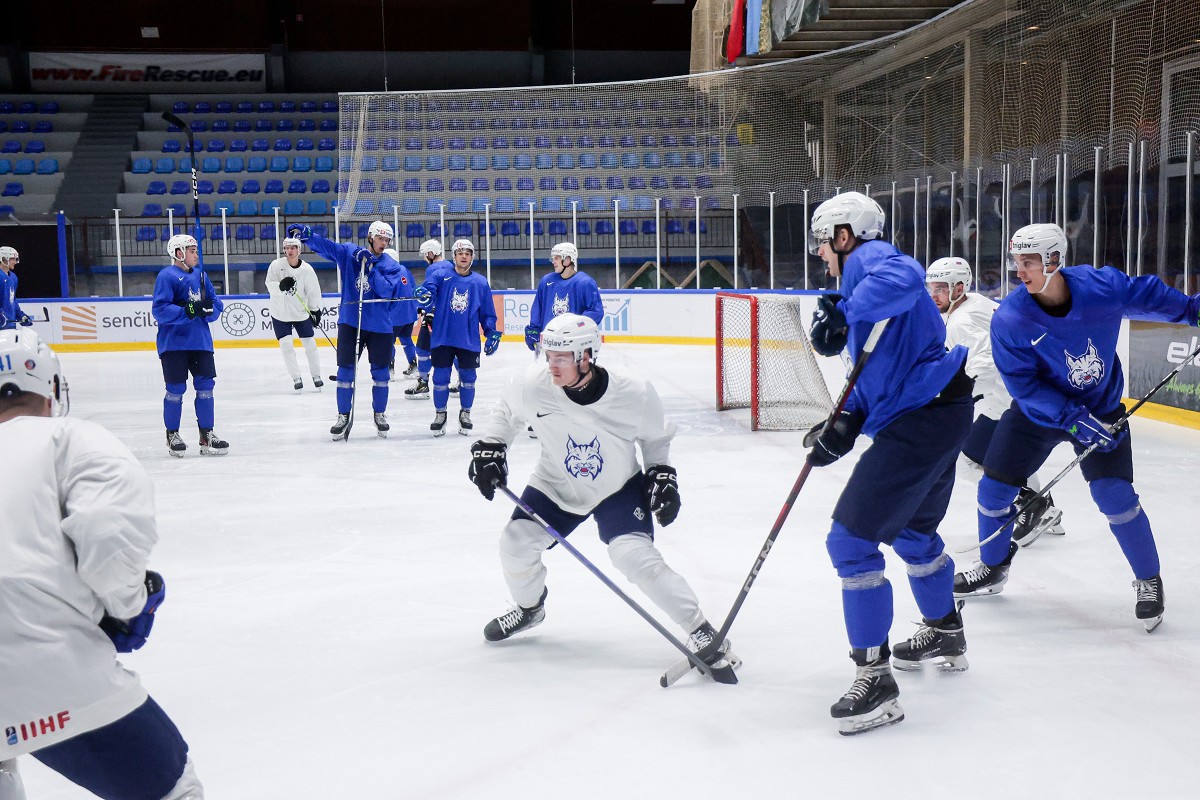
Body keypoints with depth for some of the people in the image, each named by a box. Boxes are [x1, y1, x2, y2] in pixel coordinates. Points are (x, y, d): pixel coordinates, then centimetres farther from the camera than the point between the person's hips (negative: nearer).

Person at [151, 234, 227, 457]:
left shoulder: (200, 276, 12)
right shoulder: (166, 276, -8)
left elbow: (216, 304, 12)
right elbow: (160, 309, -17)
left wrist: (209, 308, -10)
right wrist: (188, 311, -25)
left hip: (201, 341, 6)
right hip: (174, 343, -6)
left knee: (205, 387, 5)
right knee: (175, 390, 0)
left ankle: (206, 435, 14)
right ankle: (172, 435, 14)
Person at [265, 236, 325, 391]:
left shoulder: (307, 269, -9)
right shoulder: (276, 265, -12)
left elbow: (313, 291, -1)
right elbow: (270, 285, -14)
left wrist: (316, 310, 1)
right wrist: (281, 286, -35)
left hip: (301, 313, 1)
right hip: (280, 313, -1)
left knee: (310, 343, 5)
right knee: (286, 345, -5)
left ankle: (316, 376, 20)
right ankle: (296, 379, 5)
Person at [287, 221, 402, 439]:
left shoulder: (391, 266, -2)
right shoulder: (349, 252, 0)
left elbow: (386, 291, -16)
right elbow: (325, 246, -12)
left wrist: (370, 267, -21)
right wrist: (305, 234, -29)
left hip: (379, 326, 0)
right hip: (350, 322, 0)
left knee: (380, 372, 8)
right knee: (345, 370, 3)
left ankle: (380, 414, 24)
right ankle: (343, 415, 14)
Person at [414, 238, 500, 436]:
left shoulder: (480, 282, 6)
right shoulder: (440, 276, 1)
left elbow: (487, 312, 10)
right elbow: (426, 289, -15)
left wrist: (491, 332, 2)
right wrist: (424, 296, -38)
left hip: (469, 340, 1)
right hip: (442, 338, -1)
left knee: (468, 377, 6)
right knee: (441, 377, 2)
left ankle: (465, 414, 24)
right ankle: (440, 414, 19)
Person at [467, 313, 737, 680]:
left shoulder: (634, 395, -27)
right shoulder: (534, 385, -24)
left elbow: (656, 437, -4)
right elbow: (506, 410, 1)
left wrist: (663, 477, -10)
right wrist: (488, 449, -7)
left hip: (618, 488, -3)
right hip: (556, 485, 3)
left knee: (636, 557, -23)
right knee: (515, 542, -6)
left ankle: (700, 631, -11)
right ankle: (530, 608, 29)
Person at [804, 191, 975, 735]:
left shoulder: (870, 258, -9)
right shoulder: (863, 275, 22)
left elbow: (905, 277, -36)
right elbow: (876, 375, 19)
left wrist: (844, 317, -30)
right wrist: (843, 425, 5)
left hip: (921, 419, -12)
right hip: (941, 411, 12)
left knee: (851, 540, -10)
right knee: (912, 530, 30)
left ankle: (874, 680, -7)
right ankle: (945, 637, 51)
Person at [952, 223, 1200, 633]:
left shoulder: (1101, 286, -22)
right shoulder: (1009, 319, -24)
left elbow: (1148, 295, -1)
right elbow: (1024, 385, -21)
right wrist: (1072, 420, -29)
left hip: (1101, 408, -1)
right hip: (1038, 411, 1)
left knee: (1114, 494, -11)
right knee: (994, 487, 1)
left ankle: (1148, 581, 11)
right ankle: (993, 568, 27)